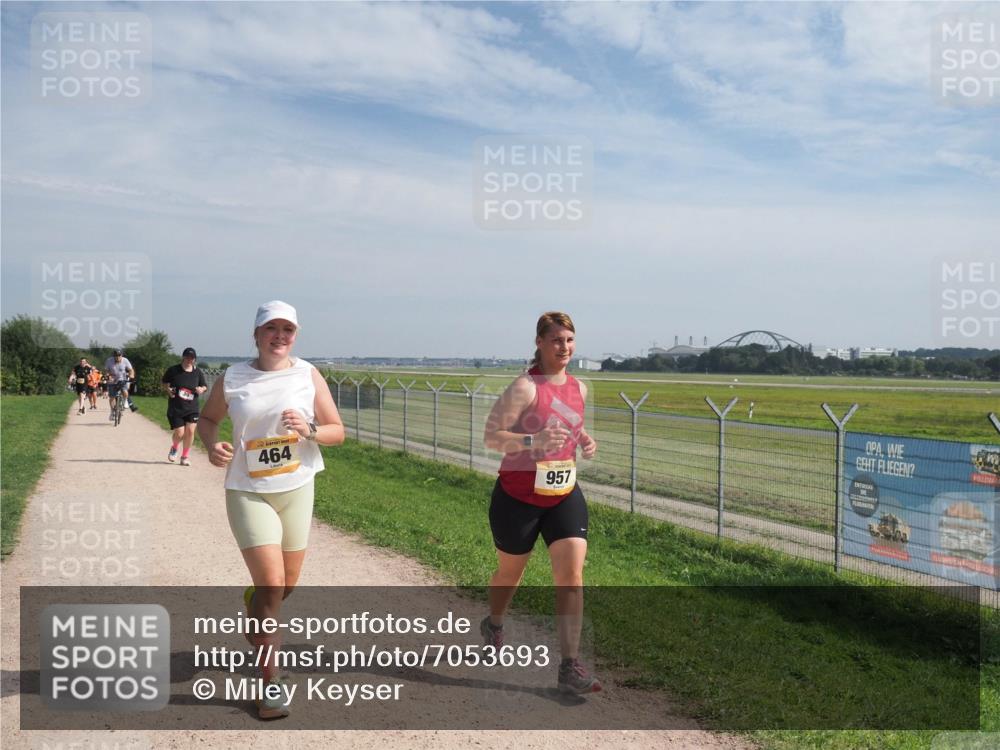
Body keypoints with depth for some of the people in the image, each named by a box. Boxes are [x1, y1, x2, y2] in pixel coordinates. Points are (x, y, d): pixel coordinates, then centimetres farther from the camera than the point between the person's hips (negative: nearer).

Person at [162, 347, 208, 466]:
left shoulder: (198, 372, 3)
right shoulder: (173, 370, -2)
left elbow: (205, 386, 13)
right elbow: (164, 382, 12)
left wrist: (201, 389, -10)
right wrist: (168, 389, -9)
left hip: (192, 408, 2)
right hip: (175, 408, -2)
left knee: (190, 431, -11)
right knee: (180, 433, -6)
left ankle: (185, 456, 9)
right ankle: (174, 448, 31)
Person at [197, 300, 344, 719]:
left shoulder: (309, 376, -1)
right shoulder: (232, 379, -2)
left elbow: (337, 432, 1)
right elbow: (207, 418, 13)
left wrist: (309, 430, -19)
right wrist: (211, 444, -8)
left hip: (297, 490, 3)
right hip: (248, 493, -3)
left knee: (287, 586, 15)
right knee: (272, 585, -12)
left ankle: (253, 604, 52)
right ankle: (270, 682, 2)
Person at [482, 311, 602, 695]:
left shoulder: (578, 387, 4)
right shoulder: (525, 387, -17)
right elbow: (491, 435, -20)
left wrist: (585, 440, 1)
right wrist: (533, 441, -35)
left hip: (564, 495, 4)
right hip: (518, 498, -4)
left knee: (572, 573, -10)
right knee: (511, 572, 16)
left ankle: (570, 667, -4)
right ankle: (493, 625, 48)